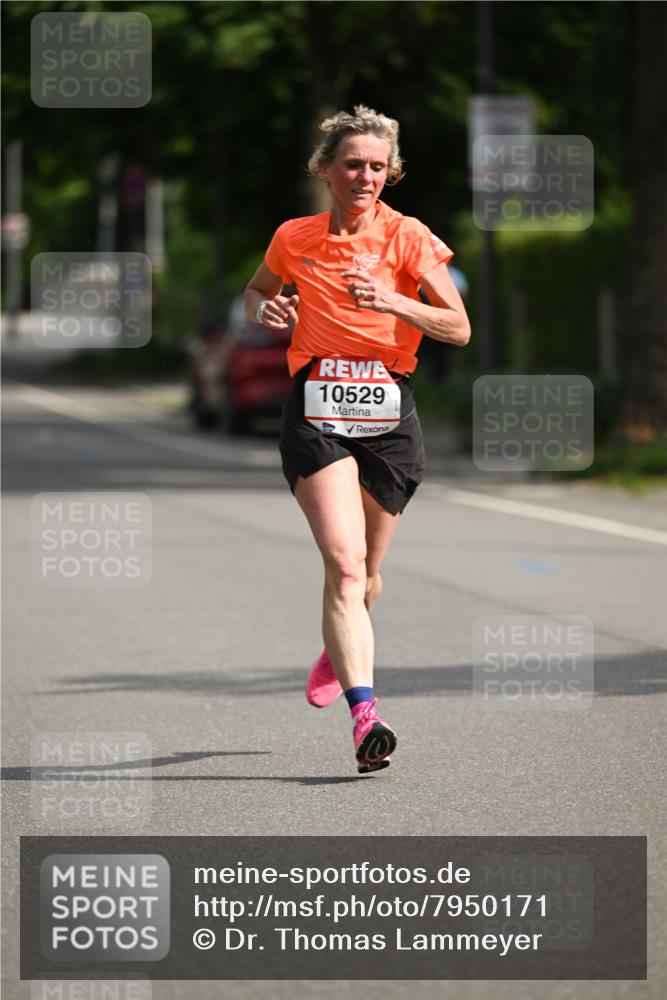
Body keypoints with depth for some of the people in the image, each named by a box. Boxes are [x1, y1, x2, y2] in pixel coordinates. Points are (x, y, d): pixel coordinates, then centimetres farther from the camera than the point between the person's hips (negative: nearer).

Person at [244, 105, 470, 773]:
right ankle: (365, 713, -29)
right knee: (345, 562, -19)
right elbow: (255, 292, 26)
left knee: (364, 572, 13)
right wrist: (266, 310, 2)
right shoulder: (294, 239, 6)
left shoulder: (407, 237, 0)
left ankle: (338, 653, 48)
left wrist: (394, 301, -21)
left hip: (389, 412, 1)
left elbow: (459, 328, -6)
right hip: (316, 408, -1)